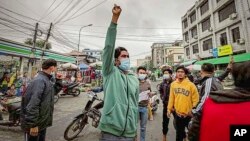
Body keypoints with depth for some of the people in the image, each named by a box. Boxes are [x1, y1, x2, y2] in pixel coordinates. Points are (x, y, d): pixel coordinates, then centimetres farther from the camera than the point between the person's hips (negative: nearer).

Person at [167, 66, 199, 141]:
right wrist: (169, 109, 3)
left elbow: (196, 99, -9)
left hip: (187, 114, -3)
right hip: (177, 112, 3)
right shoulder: (173, 84, -3)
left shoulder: (191, 85, -15)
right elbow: (171, 98, 2)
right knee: (179, 131, 20)